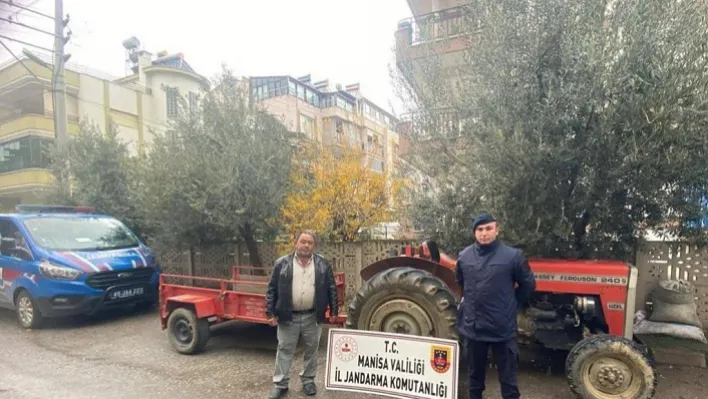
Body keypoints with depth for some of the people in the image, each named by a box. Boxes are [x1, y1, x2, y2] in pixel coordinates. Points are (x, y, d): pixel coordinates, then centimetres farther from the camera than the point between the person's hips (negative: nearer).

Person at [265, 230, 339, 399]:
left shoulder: (323, 264, 0)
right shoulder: (282, 264, -3)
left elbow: (331, 289, 4)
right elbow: (272, 290, -1)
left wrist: (333, 311, 2)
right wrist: (270, 312, -5)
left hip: (313, 316, 1)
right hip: (288, 316, -1)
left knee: (312, 350, 13)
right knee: (284, 350, 8)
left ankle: (308, 380, 31)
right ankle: (280, 384, 22)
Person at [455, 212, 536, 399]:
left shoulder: (512, 256, -9)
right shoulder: (464, 256, 1)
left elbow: (528, 284, 3)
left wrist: (513, 303, 3)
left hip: (503, 328, -3)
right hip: (472, 327, 3)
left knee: (508, 377, 10)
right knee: (475, 373, 20)